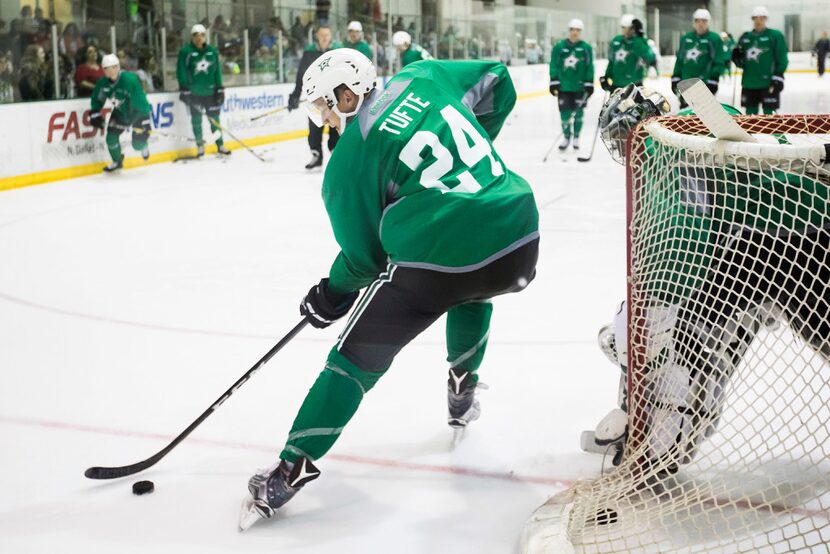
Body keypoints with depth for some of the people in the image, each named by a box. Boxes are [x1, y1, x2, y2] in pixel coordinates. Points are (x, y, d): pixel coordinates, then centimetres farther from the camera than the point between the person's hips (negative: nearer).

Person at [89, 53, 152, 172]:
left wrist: (144, 123, -32)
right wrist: (95, 114, -5)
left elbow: (141, 102, -32)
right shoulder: (103, 82, -15)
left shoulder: (130, 80, -34)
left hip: (138, 112, -5)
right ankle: (117, 161, 21)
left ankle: (143, 147, 32)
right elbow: (97, 99, 4)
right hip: (120, 111, 5)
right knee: (111, 136, -6)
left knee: (137, 143, -9)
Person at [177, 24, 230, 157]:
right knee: (196, 119, 5)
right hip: (194, 92, -2)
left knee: (214, 118, 7)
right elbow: (181, 72, -8)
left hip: (210, 91, 2)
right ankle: (200, 146, 14)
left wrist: (220, 89, 4)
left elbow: (217, 71, 7)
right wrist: (184, 90, -14)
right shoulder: (185, 52, -7)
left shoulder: (212, 52, 4)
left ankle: (220, 145, 16)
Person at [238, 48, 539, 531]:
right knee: (473, 290, 41)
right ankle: (463, 392, 44)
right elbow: (497, 84, 26)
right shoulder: (423, 78, 13)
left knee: (359, 356, 10)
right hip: (519, 244, 5)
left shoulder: (348, 161, 1)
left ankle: (293, 468, 9)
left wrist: (331, 295, 25)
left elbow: (365, 255, 7)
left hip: (438, 263, -5)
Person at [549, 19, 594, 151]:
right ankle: (566, 137, 19)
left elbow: (589, 67, 0)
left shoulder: (586, 48, -2)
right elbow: (554, 66, 1)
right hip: (563, 86, 0)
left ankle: (576, 137, 21)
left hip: (580, 87, 0)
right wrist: (554, 82, -3)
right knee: (565, 113, 2)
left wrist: (589, 84, -3)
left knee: (578, 113, 6)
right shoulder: (559, 47, -1)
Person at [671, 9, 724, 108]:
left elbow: (718, 62, -8)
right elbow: (679, 59, 16)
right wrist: (675, 79, 12)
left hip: (705, 84, -5)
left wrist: (713, 81, -15)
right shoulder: (685, 38, 10)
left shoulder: (714, 39, -5)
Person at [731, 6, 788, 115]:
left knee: (768, 113, -2)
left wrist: (778, 76, -14)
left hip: (768, 83, -5)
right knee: (750, 113, 10)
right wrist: (737, 57, -6)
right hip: (749, 83, 5)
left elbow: (782, 58, -6)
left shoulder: (775, 36, -3)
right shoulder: (746, 37, 10)